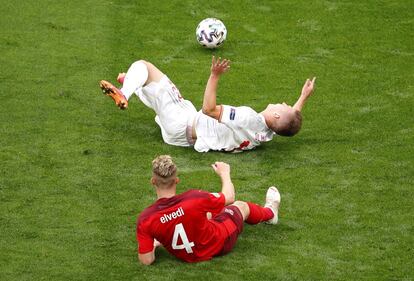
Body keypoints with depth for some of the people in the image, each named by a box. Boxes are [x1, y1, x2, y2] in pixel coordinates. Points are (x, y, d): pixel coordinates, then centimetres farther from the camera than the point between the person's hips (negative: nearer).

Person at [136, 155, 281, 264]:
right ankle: (270, 212, 64)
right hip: (219, 245, -3)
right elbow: (229, 197, -14)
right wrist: (224, 173, 6)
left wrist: (153, 245, -1)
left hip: (186, 257, 3)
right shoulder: (194, 198, -35)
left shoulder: (144, 219, -31)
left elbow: (146, 260, -24)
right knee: (241, 206, 28)